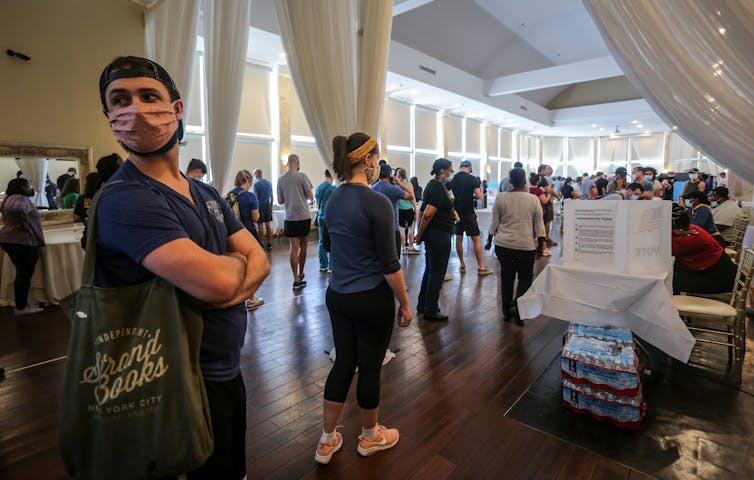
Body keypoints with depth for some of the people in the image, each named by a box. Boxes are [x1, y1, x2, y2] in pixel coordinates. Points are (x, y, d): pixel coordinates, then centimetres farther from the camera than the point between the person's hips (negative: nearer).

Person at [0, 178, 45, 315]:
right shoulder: (21, 199, -14)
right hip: (23, 241, -10)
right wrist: (24, 225, -21)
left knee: (22, 273, 16)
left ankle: (21, 304, 24)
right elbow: (19, 210, -34)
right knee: (25, 274, 0)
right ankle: (21, 307, 8)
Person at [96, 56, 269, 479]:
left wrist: (236, 287, -21)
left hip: (228, 372, 7)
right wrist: (236, 261, -11)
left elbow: (260, 260, 0)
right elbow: (216, 281, -33)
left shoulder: (207, 194, 6)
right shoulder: (124, 199, -21)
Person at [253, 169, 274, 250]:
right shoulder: (269, 183, 10)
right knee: (268, 224, 8)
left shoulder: (256, 184, -8)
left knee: (261, 225, -2)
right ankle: (269, 244, 10)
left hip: (260, 205, -5)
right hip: (268, 205, 5)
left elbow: (256, 197, -12)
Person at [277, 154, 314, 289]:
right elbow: (310, 196, -7)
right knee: (303, 246, 12)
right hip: (303, 217, -3)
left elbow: (280, 201, 9)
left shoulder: (281, 179, 5)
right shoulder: (302, 176, -6)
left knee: (294, 248, 3)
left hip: (290, 218, 3)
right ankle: (300, 275, 24)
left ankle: (296, 279, 3)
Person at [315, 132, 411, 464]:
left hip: (337, 296, 7)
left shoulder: (333, 200, 4)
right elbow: (389, 263, -17)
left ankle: (327, 441, 32)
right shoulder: (377, 203, -19)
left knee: (343, 362, 18)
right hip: (371, 299, -7)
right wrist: (405, 304, -7)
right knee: (370, 367, 12)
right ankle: (370, 437, 36)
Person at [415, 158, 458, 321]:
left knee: (430, 270, 19)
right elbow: (427, 214, -27)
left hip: (432, 234, 10)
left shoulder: (433, 185, 12)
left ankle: (423, 305, 30)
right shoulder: (439, 188, -19)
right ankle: (431, 311, 12)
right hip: (439, 235, -10)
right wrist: (419, 235, -16)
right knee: (437, 273, 1)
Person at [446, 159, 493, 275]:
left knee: (458, 238, 11)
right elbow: (478, 196, -13)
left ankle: (462, 265, 16)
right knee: (476, 239, 0)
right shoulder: (473, 179, -8)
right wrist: (480, 189, 8)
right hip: (468, 212, -4)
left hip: (456, 212, 4)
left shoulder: (453, 179, 2)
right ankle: (481, 267, 2)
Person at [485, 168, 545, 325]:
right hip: (526, 246, -2)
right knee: (525, 278, 10)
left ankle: (507, 312, 21)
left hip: (503, 245, 2)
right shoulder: (534, 199, -3)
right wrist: (542, 244, 8)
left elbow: (495, 223, 2)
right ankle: (518, 311, -5)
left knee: (507, 278, 13)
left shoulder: (500, 199, -2)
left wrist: (489, 240, 14)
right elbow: (539, 224, -1)